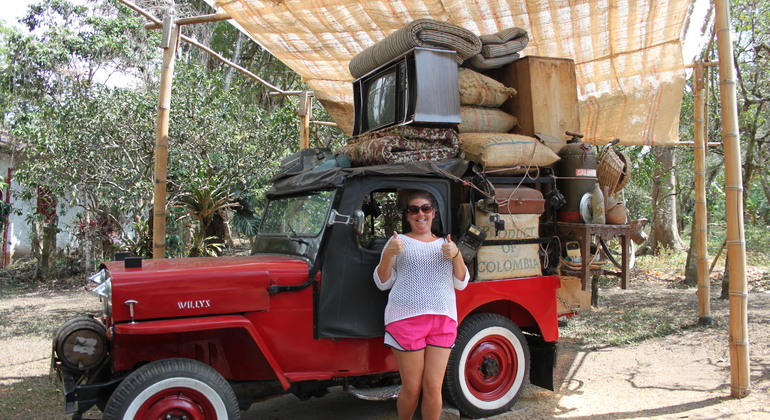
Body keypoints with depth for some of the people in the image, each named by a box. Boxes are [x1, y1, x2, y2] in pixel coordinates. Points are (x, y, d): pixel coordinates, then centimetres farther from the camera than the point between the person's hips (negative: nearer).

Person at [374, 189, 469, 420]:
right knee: (411, 388, 0)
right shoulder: (398, 242, 7)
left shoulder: (446, 243, 14)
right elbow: (382, 283, 5)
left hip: (443, 321, 2)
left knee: (433, 387, -1)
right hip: (406, 320, -2)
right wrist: (388, 254, -12)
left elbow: (461, 283, 10)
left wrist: (456, 255, -7)